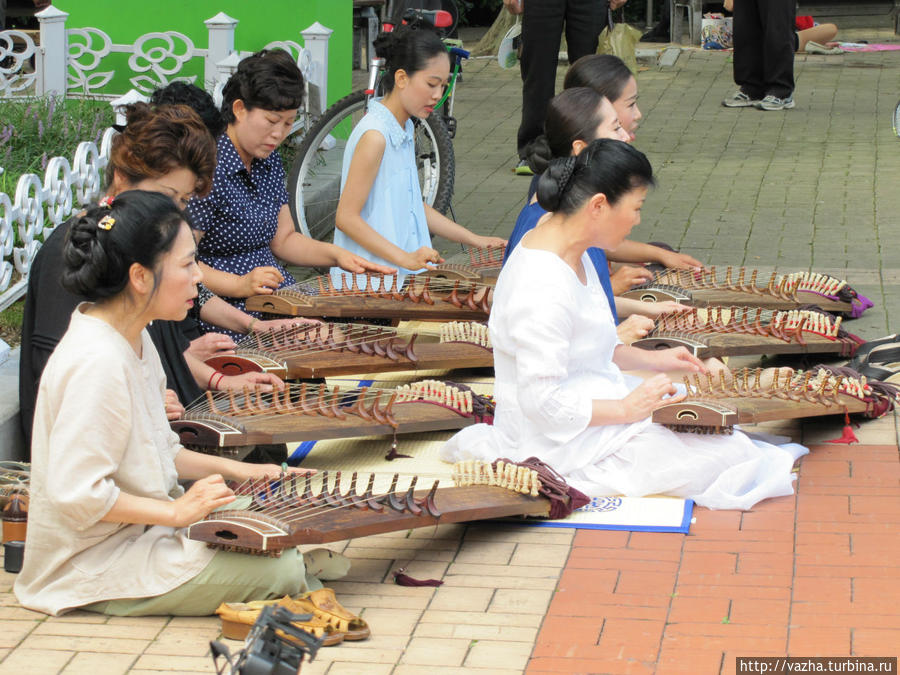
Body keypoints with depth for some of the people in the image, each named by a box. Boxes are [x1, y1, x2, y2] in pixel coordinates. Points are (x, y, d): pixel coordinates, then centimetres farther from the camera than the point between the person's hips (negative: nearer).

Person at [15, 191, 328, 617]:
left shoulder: (133, 340, 8)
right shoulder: (96, 362, -25)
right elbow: (76, 493, -27)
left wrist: (233, 470, 7)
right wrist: (177, 511, -22)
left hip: (140, 530, 10)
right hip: (96, 571, -10)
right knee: (281, 570, -19)